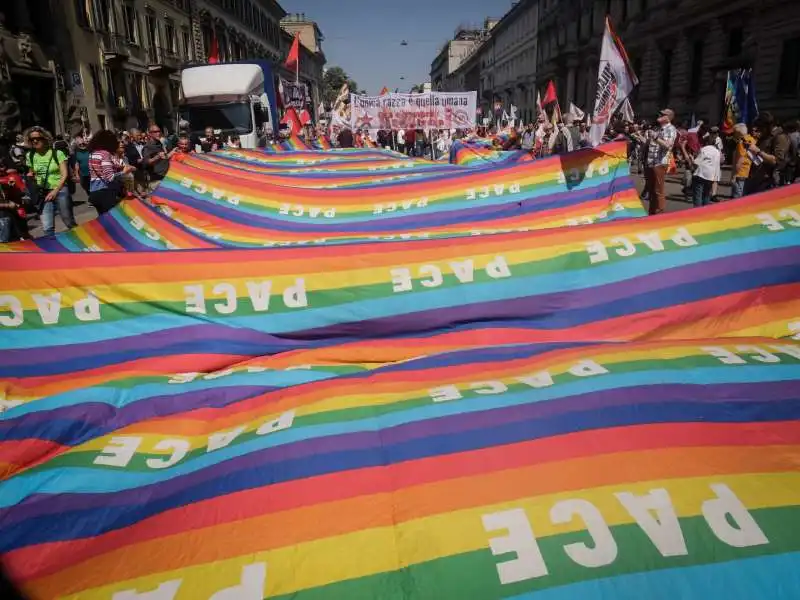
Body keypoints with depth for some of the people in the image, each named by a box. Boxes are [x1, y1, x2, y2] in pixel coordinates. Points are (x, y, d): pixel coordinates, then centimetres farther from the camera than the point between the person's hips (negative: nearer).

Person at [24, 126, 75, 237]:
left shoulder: (57, 153, -7)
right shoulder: (30, 156, 4)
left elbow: (64, 174, -10)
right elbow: (31, 174, 17)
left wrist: (55, 191, -19)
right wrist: (31, 182, -6)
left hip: (60, 191, -3)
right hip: (43, 193, 3)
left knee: (69, 223, 9)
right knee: (47, 228, -3)